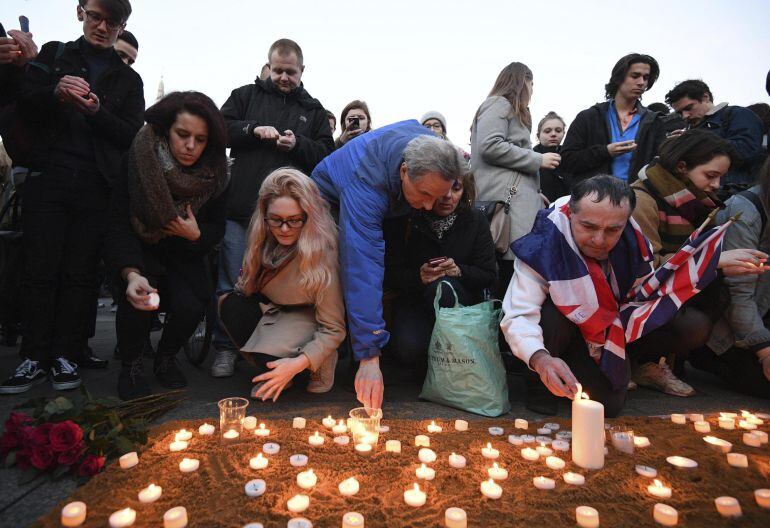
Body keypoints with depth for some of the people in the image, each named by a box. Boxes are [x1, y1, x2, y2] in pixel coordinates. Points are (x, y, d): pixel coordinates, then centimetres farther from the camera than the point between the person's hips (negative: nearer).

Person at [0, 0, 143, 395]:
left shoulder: (128, 79, 16)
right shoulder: (53, 55, 16)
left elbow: (132, 134, 5)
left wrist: (97, 111, -13)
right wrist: (55, 94, -15)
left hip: (96, 187, 0)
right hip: (47, 178, 0)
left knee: (80, 273, 0)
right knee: (40, 270, -2)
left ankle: (64, 355, 8)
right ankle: (34, 357, 5)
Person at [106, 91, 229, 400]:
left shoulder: (215, 174, -12)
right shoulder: (139, 160, -19)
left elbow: (217, 230, 0)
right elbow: (119, 225, -23)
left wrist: (196, 235, -24)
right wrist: (131, 274, -41)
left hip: (185, 256, 2)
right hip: (140, 252, -1)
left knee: (190, 305, -24)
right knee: (138, 297, -30)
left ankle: (165, 359, 10)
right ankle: (131, 365, 0)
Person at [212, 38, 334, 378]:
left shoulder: (313, 110, 17)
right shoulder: (246, 96, 14)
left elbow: (327, 154, 8)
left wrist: (298, 144, -10)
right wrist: (253, 129, -10)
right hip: (242, 205, 0)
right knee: (232, 281, 3)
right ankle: (225, 347, 15)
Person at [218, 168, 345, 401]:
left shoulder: (322, 256, -29)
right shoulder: (264, 241, -13)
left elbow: (334, 329, -23)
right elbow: (246, 287, 8)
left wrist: (299, 363, -33)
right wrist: (228, 299, -11)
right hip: (271, 310, 6)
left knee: (270, 354, -33)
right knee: (231, 306, -23)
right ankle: (271, 374, -5)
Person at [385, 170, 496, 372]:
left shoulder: (476, 220, -2)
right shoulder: (407, 221, -5)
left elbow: (489, 275, 0)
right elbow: (390, 274, -2)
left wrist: (459, 271, -20)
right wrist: (418, 277, -23)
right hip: (415, 300, 0)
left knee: (442, 286, -36)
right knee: (409, 349, -31)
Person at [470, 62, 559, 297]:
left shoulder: (508, 109, 33)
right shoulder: (498, 104, 3)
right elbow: (490, 146, -14)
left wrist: (534, 192, 25)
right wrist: (538, 160, -7)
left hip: (516, 197, 10)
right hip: (504, 198, -10)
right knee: (512, 262, -17)